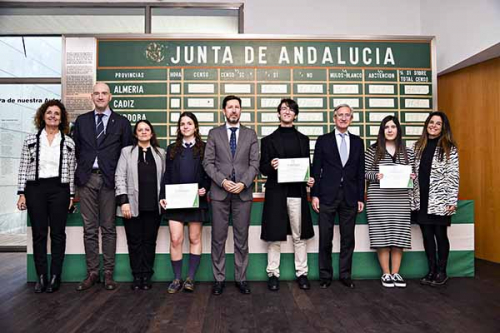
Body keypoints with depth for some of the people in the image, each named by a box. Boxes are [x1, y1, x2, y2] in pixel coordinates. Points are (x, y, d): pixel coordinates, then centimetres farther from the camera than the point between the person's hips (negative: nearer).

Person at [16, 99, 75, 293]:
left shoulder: (68, 142, 5)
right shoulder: (31, 140, 5)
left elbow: (71, 171, 5)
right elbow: (23, 168, 4)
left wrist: (71, 195, 2)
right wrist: (21, 193, -2)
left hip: (59, 190, 0)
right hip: (35, 189, 1)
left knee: (58, 233, 4)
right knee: (39, 234, 5)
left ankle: (55, 277, 14)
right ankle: (41, 277, 16)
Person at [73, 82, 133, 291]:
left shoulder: (122, 122, 5)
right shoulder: (81, 121, 12)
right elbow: (76, 149, 14)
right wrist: (82, 168, 6)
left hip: (109, 179, -2)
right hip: (87, 179, 2)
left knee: (108, 228, 3)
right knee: (89, 229, 6)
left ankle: (108, 273, 11)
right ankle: (92, 272, 15)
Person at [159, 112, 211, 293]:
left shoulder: (204, 148, 5)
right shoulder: (172, 149, 12)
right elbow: (167, 175, 9)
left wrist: (205, 188, -14)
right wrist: (163, 196, -1)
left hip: (196, 200, -1)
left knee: (195, 239, 5)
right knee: (175, 239, -1)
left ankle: (190, 278, 15)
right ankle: (177, 279, 11)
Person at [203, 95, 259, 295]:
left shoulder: (250, 134, 10)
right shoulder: (214, 134, 8)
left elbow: (254, 163, 2)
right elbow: (208, 163, 1)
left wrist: (243, 183, -12)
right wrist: (222, 181, -13)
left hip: (243, 193, 1)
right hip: (219, 192, 0)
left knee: (242, 239, 7)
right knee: (218, 239, 4)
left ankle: (241, 278, 19)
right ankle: (219, 279, 17)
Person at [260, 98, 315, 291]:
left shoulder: (303, 139, 14)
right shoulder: (269, 140, 7)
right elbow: (262, 168, 3)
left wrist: (310, 179, -4)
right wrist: (271, 166, -18)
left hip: (297, 192, 2)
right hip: (276, 192, -2)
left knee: (299, 235, 7)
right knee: (274, 235, 3)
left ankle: (302, 273, 19)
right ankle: (273, 274, 14)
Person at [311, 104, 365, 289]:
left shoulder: (357, 142, 11)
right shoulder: (323, 140, 4)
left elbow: (360, 172, 9)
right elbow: (316, 169, 1)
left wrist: (361, 197, 5)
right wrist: (314, 195, -5)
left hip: (350, 197, 2)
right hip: (327, 196, -2)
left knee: (348, 239, 8)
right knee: (325, 239, 3)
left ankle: (345, 275, 21)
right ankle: (325, 276, 16)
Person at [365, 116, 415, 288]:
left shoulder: (408, 152, 12)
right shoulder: (373, 150, 3)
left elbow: (411, 173, 18)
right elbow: (365, 172, 3)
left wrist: (412, 177, -3)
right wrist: (376, 175, -15)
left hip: (400, 199, 3)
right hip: (378, 199, -2)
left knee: (399, 235, 3)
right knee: (382, 235, -1)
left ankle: (396, 273, 14)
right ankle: (386, 274, 10)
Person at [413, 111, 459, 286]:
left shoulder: (449, 148, -2)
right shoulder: (419, 146, 10)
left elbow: (453, 176, -6)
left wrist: (452, 201, -11)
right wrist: (414, 197, 8)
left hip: (440, 201, -4)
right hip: (422, 200, 4)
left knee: (440, 235, 4)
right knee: (427, 235, 9)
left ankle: (441, 272, 19)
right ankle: (431, 270, 21)